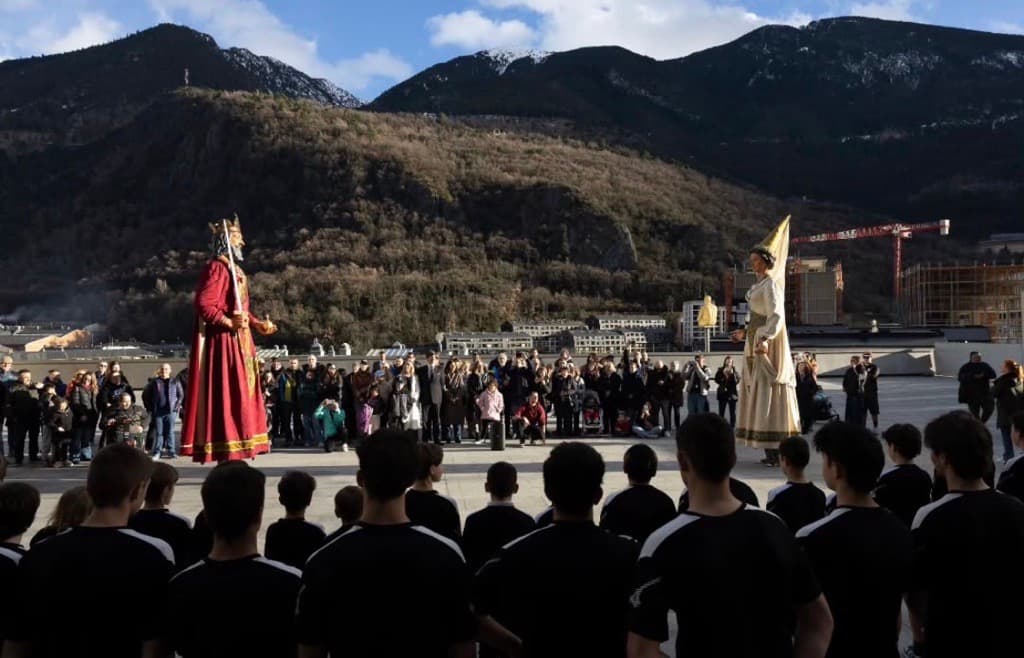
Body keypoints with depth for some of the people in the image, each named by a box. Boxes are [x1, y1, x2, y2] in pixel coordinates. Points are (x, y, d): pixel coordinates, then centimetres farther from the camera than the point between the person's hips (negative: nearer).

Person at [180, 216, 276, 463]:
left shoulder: (235, 269, 20)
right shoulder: (217, 267, -10)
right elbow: (203, 304, -19)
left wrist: (258, 324, 16)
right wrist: (229, 322, -27)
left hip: (239, 342, 10)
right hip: (223, 342, -10)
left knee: (241, 397, 10)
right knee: (228, 396, -10)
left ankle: (232, 456, 16)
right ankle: (227, 458, -7)